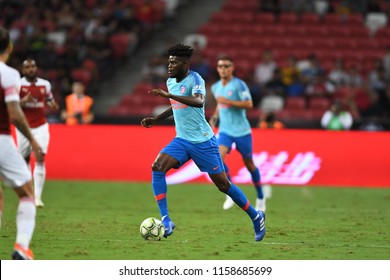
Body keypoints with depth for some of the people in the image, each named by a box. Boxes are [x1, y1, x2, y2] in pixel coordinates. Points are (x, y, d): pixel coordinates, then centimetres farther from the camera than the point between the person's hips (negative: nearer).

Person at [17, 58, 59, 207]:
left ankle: (37, 197, -18)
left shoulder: (45, 84, 4)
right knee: (24, 160, 9)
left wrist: (52, 104, -3)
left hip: (40, 127, 1)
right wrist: (23, 101, -25)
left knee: (40, 159, -15)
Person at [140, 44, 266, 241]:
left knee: (223, 184, -1)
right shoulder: (170, 82, 9)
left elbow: (199, 101, -36)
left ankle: (255, 216, 21)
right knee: (157, 167, -17)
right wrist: (155, 119, 18)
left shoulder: (194, 79, -15)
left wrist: (169, 95, -41)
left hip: (202, 141, -7)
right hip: (182, 140, 7)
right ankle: (165, 221, -18)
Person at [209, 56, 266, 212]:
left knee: (249, 164, 7)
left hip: (242, 131, -4)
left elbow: (249, 104, -19)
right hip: (225, 131, 4)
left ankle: (260, 197, 26)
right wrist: (215, 116, 8)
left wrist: (228, 102, -25)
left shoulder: (239, 84, -11)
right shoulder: (216, 87, 8)